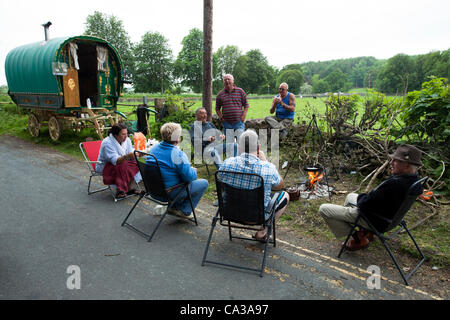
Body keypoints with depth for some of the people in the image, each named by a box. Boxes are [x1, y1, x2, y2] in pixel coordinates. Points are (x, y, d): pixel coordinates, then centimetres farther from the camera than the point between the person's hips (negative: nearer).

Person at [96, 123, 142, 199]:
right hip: (104, 167, -6)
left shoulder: (127, 140, -6)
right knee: (123, 166, -33)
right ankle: (119, 191, -23)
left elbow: (131, 157, -7)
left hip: (119, 163, 6)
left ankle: (129, 189, -10)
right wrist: (126, 156, -51)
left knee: (135, 163, -18)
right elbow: (115, 161, -35)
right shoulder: (107, 143, -26)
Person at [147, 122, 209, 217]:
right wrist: (194, 170, 3)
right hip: (170, 193, -8)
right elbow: (189, 177, -20)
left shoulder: (154, 148, 3)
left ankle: (173, 206, 22)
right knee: (204, 183, 3)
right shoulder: (178, 154, -21)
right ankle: (183, 211, 6)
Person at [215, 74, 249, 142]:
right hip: (227, 123, 2)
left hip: (239, 122, -1)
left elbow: (246, 105, 9)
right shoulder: (220, 94, 9)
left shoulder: (240, 91, 6)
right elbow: (217, 108, 16)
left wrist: (243, 115, -3)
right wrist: (221, 117, 2)